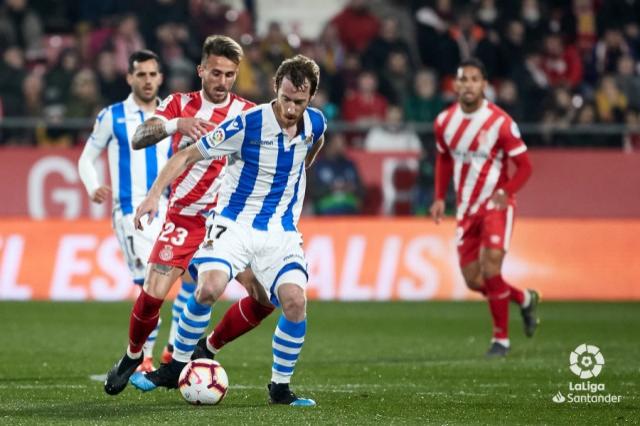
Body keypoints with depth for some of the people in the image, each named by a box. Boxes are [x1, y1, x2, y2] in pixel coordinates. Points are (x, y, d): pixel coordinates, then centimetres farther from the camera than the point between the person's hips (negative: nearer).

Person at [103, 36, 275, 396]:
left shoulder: (248, 113, 4)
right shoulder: (180, 104, 2)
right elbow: (138, 139, -12)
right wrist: (175, 124, -30)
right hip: (184, 217, -2)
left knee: (266, 296, -11)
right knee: (153, 295, -15)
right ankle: (133, 356, 15)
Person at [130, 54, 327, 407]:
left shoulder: (315, 124, -3)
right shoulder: (248, 124, -17)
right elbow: (188, 155, -10)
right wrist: (154, 193, -20)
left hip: (280, 231, 3)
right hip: (234, 224, -3)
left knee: (295, 301, -19)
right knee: (210, 287, -28)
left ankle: (280, 387, 0)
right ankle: (175, 368, -6)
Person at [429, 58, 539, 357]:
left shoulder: (500, 123, -15)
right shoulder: (444, 122, 1)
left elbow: (524, 166, -9)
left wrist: (505, 192, -26)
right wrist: (439, 198, 9)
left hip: (496, 205, -5)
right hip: (466, 208, 5)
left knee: (491, 271, -17)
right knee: (473, 281, 4)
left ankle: (501, 338, -1)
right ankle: (525, 299, 31)